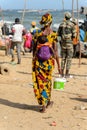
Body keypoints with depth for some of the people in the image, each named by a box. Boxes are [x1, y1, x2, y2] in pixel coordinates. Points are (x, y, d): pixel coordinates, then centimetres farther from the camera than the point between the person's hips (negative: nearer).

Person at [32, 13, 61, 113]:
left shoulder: (37, 34, -5)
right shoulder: (53, 34, -8)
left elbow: (34, 49, -1)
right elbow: (55, 51, -7)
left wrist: (34, 61, 11)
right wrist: (58, 64, -1)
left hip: (38, 60, 0)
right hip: (49, 60, 0)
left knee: (40, 81, 5)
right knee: (47, 80, 18)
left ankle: (43, 104, 3)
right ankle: (47, 101, 29)